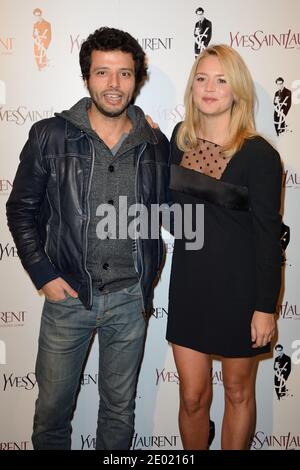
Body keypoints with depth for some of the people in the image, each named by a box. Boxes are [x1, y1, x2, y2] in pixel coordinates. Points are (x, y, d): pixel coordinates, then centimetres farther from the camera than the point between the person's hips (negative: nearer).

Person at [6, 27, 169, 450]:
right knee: (52, 408, 13)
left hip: (131, 301, 2)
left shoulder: (156, 145, 0)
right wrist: (44, 275, -6)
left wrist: (147, 284, 4)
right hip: (67, 295, -1)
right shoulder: (50, 136, -6)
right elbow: (21, 210, 0)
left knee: (120, 408, 18)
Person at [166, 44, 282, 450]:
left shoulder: (258, 154, -12)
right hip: (189, 282, 4)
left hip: (239, 286, -3)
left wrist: (265, 307, -11)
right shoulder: (179, 139, 3)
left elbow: (268, 235, -10)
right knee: (192, 396, 13)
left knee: (238, 391, 16)